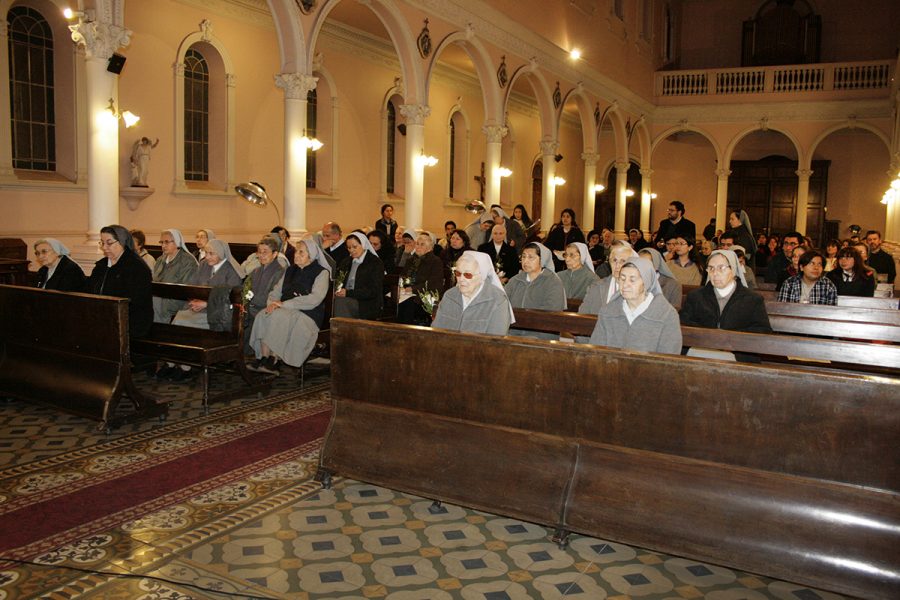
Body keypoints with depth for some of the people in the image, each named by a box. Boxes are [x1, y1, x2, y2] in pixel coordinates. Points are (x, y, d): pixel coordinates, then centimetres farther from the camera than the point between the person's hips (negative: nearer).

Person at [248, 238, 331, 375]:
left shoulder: (322, 273, -2)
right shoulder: (290, 270, 21)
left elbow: (314, 299, -15)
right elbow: (276, 291, 17)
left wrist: (284, 304, -17)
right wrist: (272, 303, -8)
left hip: (308, 315, -6)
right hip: (285, 312, 6)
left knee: (278, 317, -33)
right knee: (263, 315, -24)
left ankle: (273, 361, -32)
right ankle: (263, 358, -28)